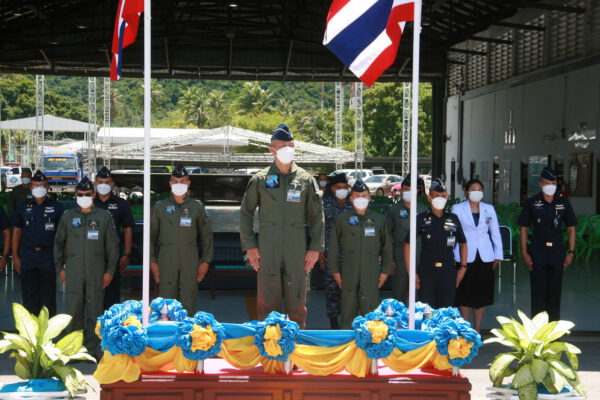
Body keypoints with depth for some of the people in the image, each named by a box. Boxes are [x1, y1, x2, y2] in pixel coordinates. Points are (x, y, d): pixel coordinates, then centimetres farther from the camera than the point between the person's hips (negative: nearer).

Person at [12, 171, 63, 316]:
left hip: (48, 255, -2)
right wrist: (15, 256, 4)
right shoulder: (23, 207, 8)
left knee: (48, 293, 2)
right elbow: (17, 231, 10)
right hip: (27, 255, 2)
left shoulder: (56, 207, 2)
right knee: (29, 293, 6)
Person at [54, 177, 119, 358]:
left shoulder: (104, 216, 4)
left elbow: (112, 245, 5)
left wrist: (110, 270, 0)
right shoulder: (67, 216, 9)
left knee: (94, 311, 1)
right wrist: (60, 268, 8)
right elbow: (59, 243, 14)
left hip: (96, 273, -1)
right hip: (73, 272, 1)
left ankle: (93, 347, 9)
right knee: (73, 311, 0)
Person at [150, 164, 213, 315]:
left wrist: (205, 261, 4)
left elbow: (206, 235, 10)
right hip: (166, 261, 0)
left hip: (190, 261, 0)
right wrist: (153, 261, 3)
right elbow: (152, 235, 9)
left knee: (189, 303, 0)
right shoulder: (160, 207, 8)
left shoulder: (197, 207, 8)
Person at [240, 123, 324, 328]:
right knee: (267, 301, 4)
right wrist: (249, 246, 2)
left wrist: (315, 248, 2)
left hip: (297, 250, 0)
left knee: (297, 302, 4)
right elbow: (245, 213, 9)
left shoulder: (305, 179, 7)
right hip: (267, 249, 0)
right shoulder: (260, 179, 5)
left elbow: (317, 215, 9)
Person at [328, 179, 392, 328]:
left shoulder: (378, 220, 7)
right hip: (348, 274, 1)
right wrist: (335, 270, 5)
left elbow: (387, 246, 10)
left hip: (371, 274, 0)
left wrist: (385, 271, 5)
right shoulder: (342, 219, 6)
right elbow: (334, 246, 8)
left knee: (370, 310, -3)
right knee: (348, 309, 5)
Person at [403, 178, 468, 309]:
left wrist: (463, 267, 8)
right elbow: (408, 244, 3)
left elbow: (462, 243, 18)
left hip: (448, 271, 2)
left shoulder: (453, 219, 8)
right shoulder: (421, 219, 1)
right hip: (426, 272, -2)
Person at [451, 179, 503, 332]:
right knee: (465, 295, 2)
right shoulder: (457, 209, 3)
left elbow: (495, 233, 12)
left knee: (482, 295, 5)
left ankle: (477, 330, 15)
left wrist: (498, 255, 6)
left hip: (485, 256, 2)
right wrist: (451, 256, -5)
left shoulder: (489, 209, 10)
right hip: (465, 257, -2)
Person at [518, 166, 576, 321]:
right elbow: (524, 228, 1)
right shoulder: (532, 203, -2)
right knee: (538, 291, 2)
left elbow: (571, 228, 7)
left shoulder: (564, 203, 3)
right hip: (537, 253, -2)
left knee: (555, 291, 7)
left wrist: (571, 252, 0)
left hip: (557, 253, 2)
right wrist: (525, 253, -5)